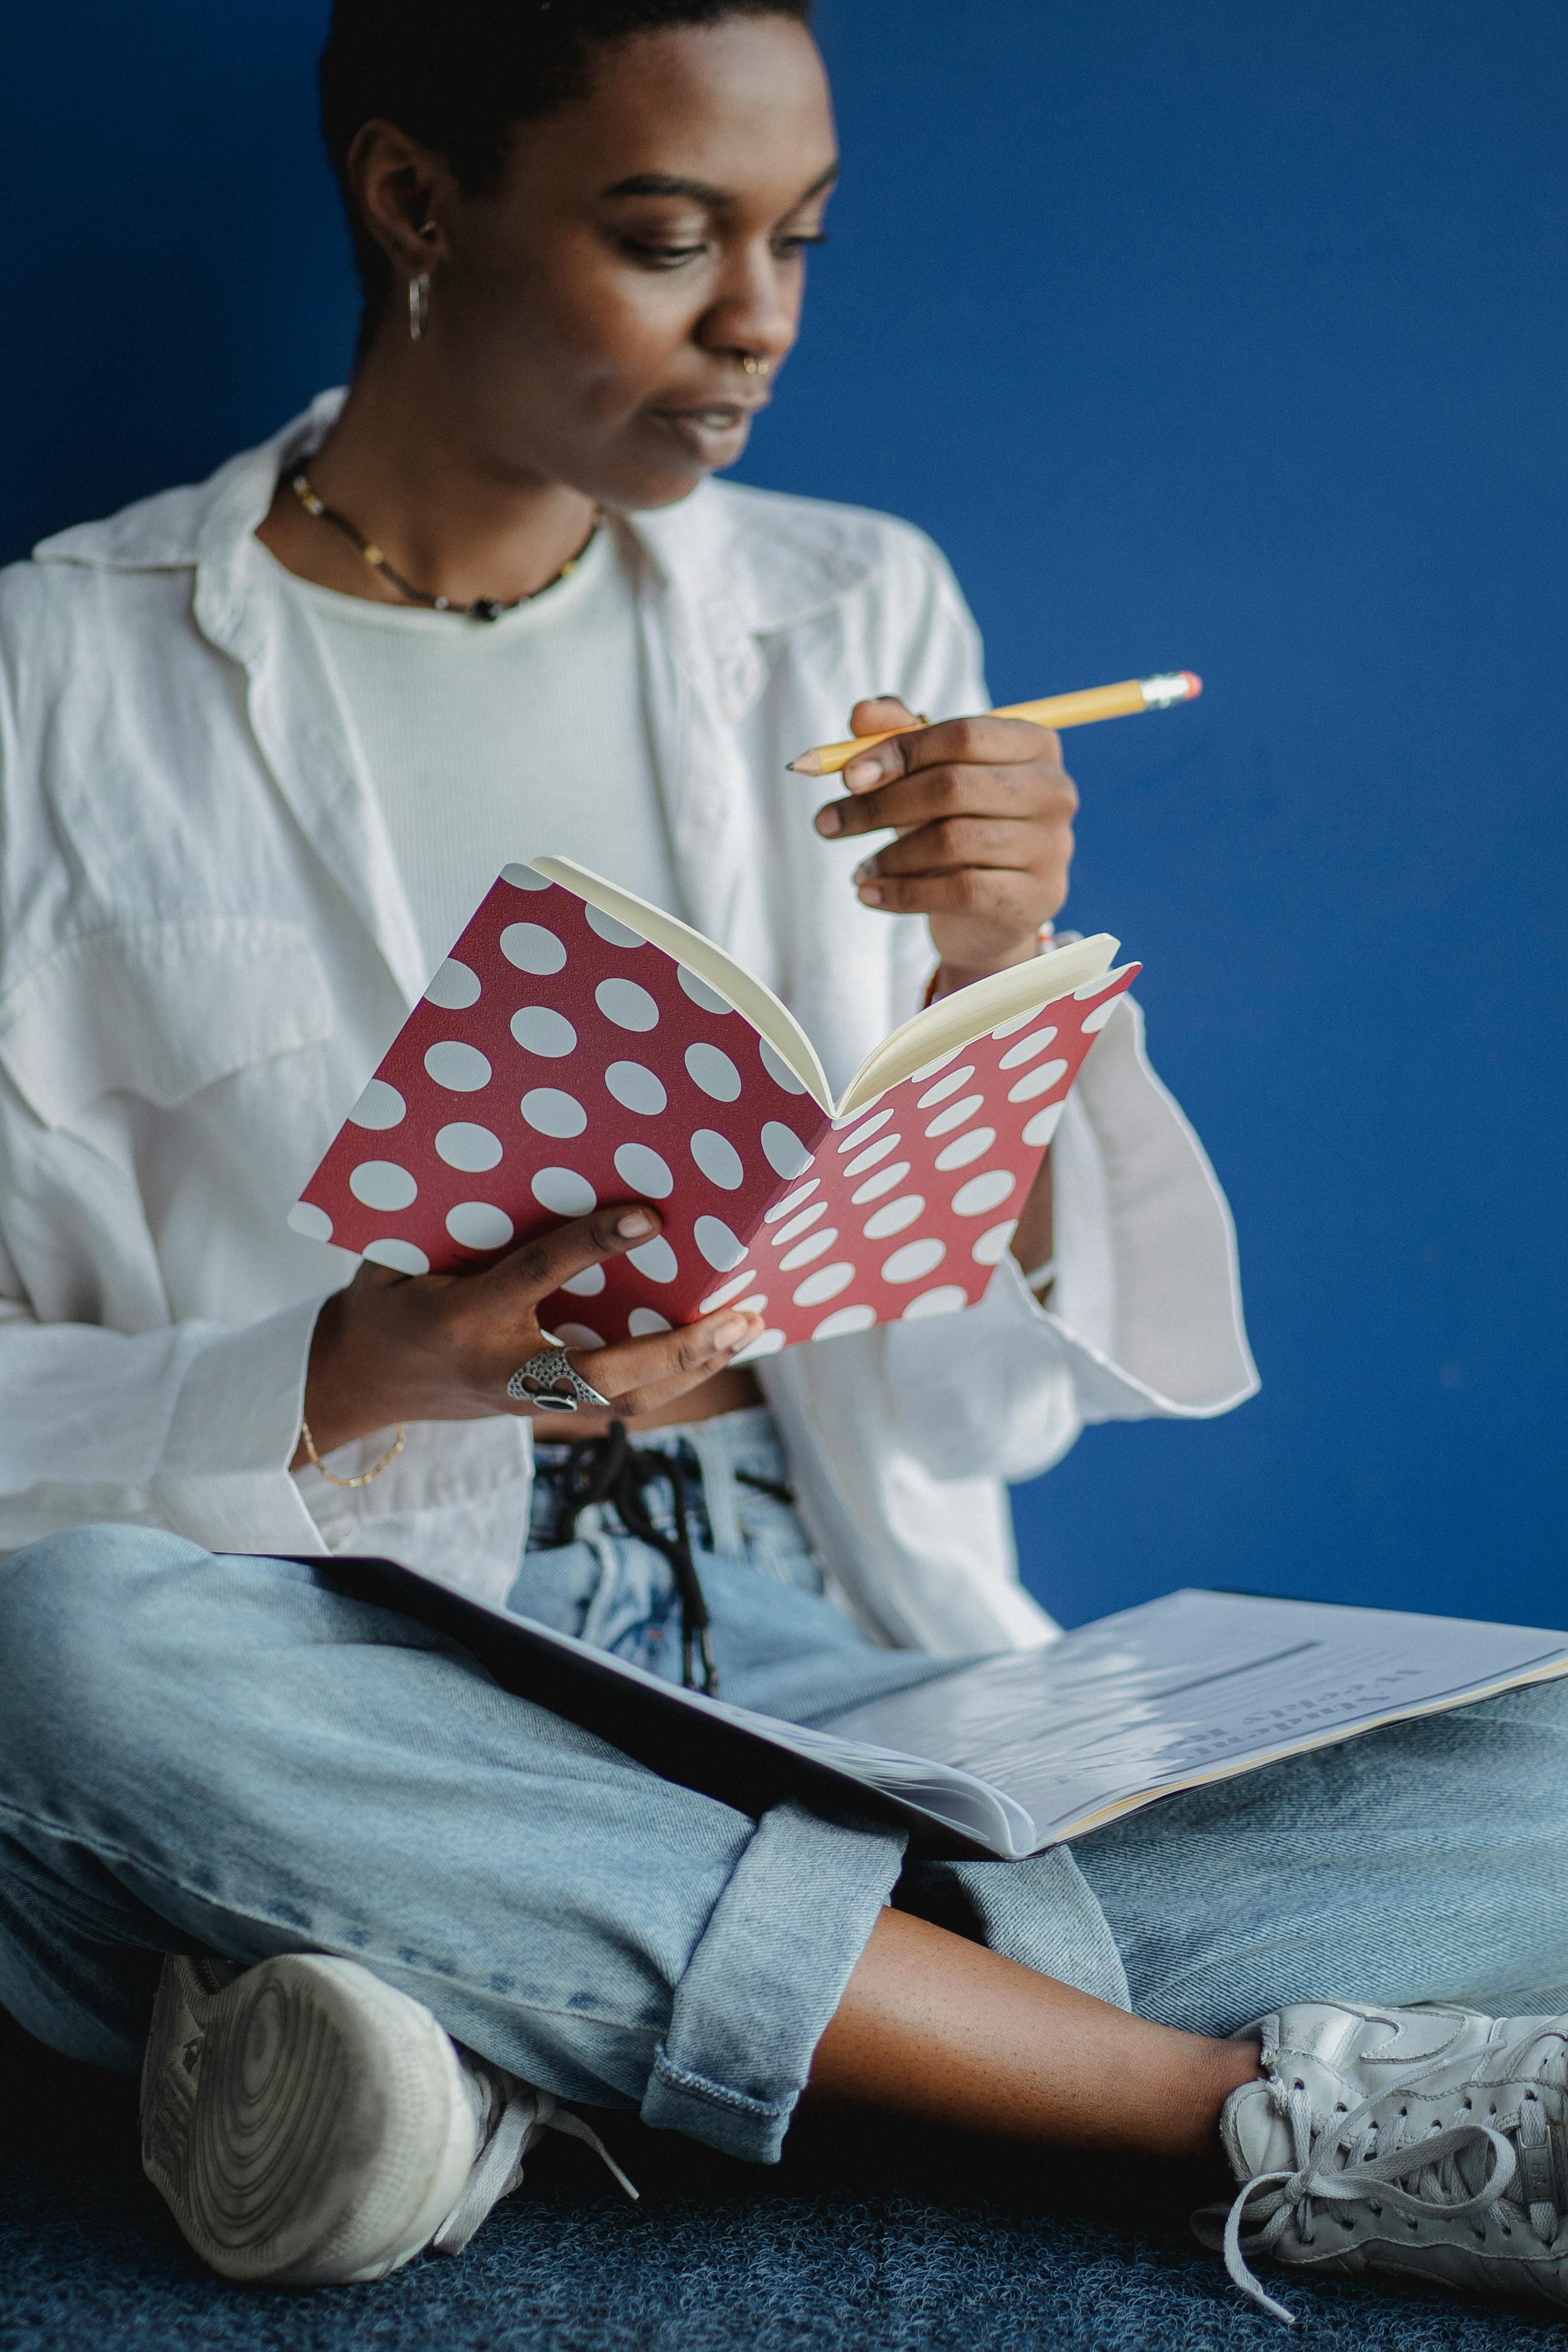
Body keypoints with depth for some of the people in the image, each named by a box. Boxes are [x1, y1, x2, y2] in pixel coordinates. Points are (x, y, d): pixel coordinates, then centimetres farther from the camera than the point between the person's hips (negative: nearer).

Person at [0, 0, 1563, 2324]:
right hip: (363, 1697, -2)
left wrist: (990, 991, -11)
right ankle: (1275, 2111, -25)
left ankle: (521, 2038, -20)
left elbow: (995, 1396, 6)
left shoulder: (859, 621, 10)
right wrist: (364, 1371, -21)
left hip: (841, 1653, 3)